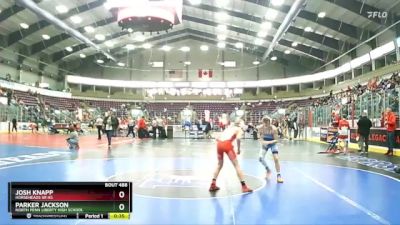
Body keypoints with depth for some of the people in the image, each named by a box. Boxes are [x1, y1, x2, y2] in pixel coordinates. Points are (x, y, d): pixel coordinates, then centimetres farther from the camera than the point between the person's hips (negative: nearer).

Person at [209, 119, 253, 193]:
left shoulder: (228, 127, 32)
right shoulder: (239, 129, 16)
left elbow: (217, 138, 26)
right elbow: (238, 138, -7)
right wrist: (239, 149, 3)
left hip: (219, 143, 5)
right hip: (227, 144, -5)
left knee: (219, 164, 23)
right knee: (236, 165, 4)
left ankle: (213, 185, 21)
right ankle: (244, 187, 3)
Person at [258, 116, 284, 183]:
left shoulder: (273, 129, -30)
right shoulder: (260, 128, -22)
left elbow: (276, 140, -26)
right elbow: (260, 137, -7)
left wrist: (269, 142, -42)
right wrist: (262, 141, -27)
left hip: (273, 143, -2)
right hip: (265, 143, 3)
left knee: (276, 158, -15)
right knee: (260, 158, -13)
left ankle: (278, 175, 2)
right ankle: (268, 170, 14)